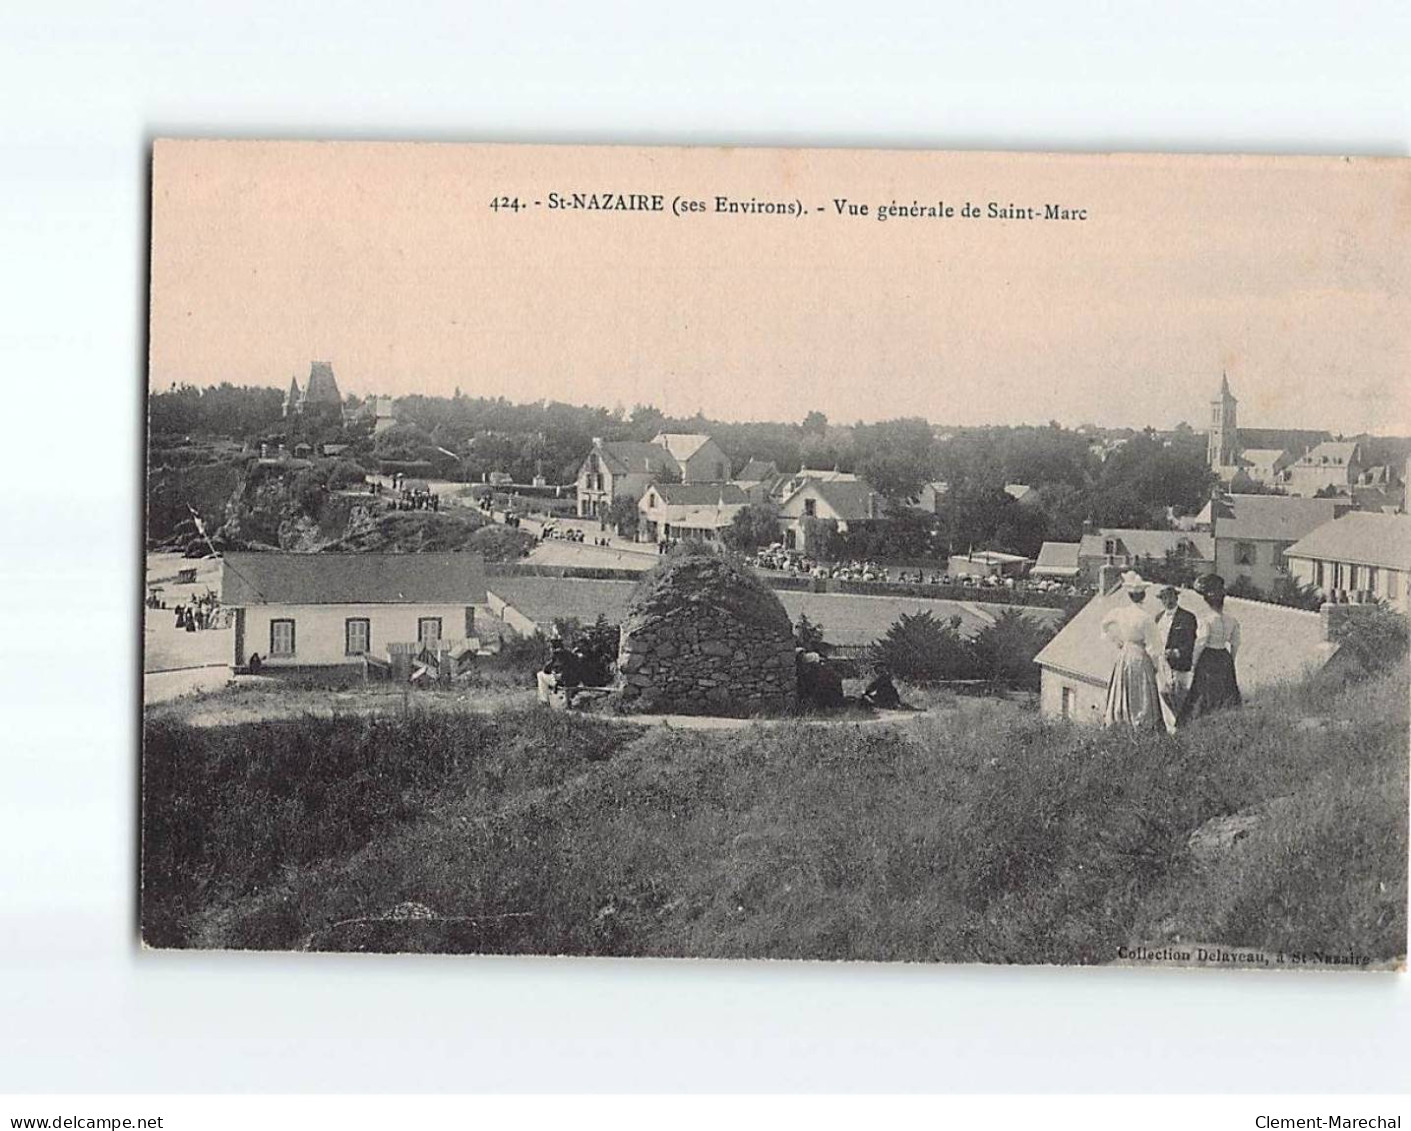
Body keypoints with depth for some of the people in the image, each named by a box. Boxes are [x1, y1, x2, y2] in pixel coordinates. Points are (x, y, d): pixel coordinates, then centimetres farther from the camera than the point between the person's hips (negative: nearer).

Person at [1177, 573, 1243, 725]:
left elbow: (1199, 645, -15)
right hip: (1225, 660, 5)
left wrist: (1193, 665, -4)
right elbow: (1235, 645, 8)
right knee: (1226, 695, 13)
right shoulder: (1232, 621, 0)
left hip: (1207, 661, -5)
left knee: (1203, 699, 3)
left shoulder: (1205, 621, -17)